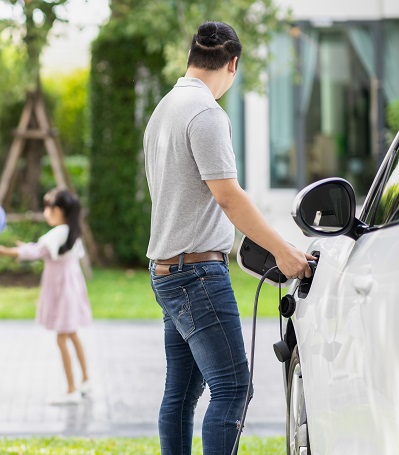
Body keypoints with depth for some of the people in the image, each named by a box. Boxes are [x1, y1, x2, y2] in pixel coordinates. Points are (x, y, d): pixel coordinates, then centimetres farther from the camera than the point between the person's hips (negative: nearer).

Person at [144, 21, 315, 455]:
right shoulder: (205, 112, -12)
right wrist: (282, 251, -16)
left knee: (181, 391, 10)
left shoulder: (163, 110, 18)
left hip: (167, 269, 10)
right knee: (231, 385, -12)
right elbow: (227, 196, -19)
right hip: (198, 268, -10)